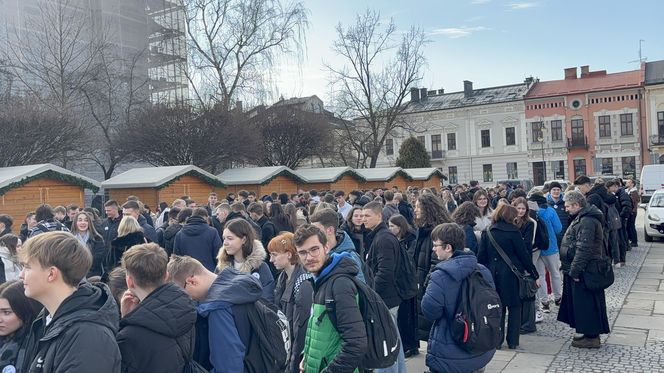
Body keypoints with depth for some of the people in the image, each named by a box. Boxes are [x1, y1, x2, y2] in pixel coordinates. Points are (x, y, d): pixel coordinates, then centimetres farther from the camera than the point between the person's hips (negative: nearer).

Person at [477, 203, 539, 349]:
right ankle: (513, 341, 12)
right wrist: (535, 275, 0)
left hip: (493, 275, 4)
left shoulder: (487, 232, 3)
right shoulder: (513, 231, -10)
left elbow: (481, 256, 2)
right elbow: (524, 255, -7)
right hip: (511, 275, -4)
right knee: (515, 307, 9)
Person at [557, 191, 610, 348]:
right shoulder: (582, 218, 14)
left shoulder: (587, 221, -20)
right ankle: (590, 333, 27)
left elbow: (583, 249, -25)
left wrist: (575, 270, -21)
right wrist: (571, 269, 20)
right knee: (580, 303, 16)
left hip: (584, 271, -10)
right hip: (579, 269, 10)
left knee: (586, 304, -1)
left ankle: (591, 337, 9)